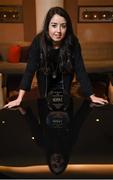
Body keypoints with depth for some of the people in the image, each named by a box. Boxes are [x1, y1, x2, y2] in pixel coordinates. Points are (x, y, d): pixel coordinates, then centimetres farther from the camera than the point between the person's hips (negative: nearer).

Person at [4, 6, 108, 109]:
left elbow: (80, 69, -26)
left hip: (64, 79, 0)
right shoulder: (38, 41, -30)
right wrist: (19, 98, -36)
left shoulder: (73, 42, -29)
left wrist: (91, 96, -31)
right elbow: (30, 69, -30)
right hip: (45, 78, 0)